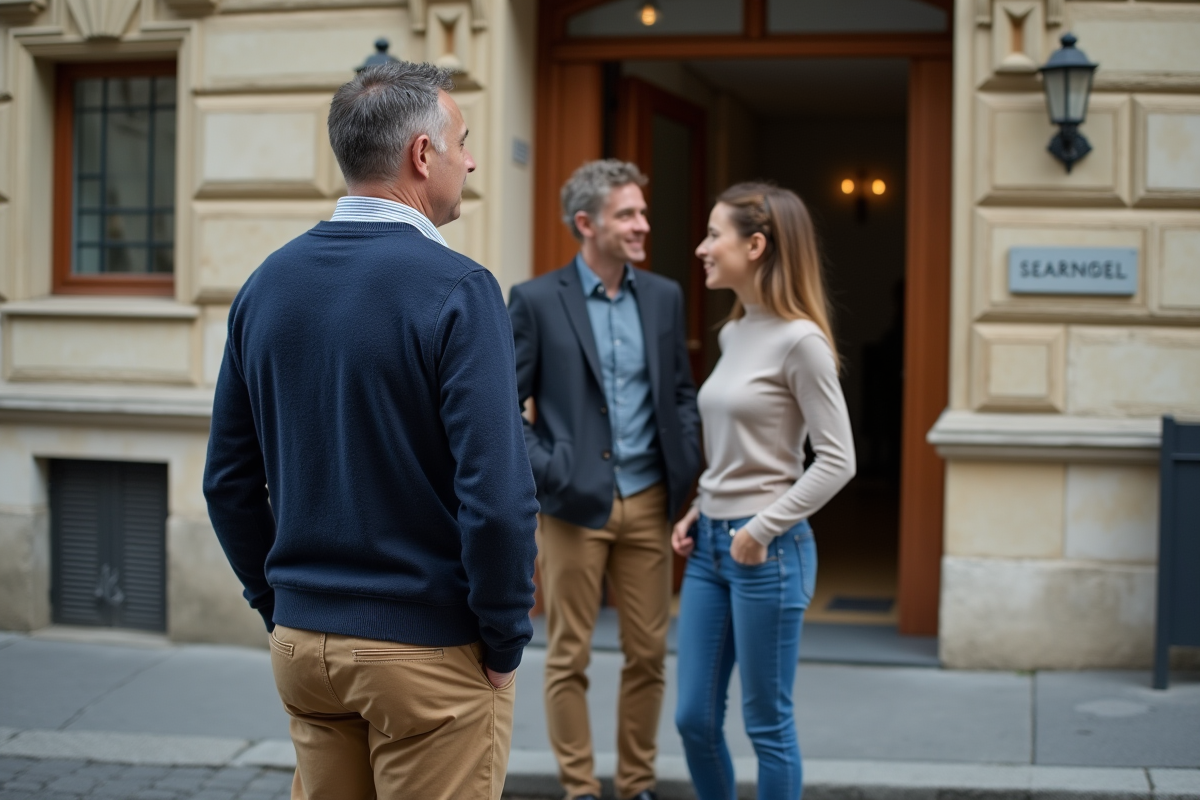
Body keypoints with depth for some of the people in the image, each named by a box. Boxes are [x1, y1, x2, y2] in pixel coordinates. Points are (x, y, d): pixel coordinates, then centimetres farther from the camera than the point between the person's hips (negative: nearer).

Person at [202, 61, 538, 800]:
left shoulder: (268, 283, 3)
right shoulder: (456, 289, -16)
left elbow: (229, 480, 8)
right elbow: (497, 495, -21)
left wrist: (280, 605, 16)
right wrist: (506, 640, -8)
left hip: (303, 644, 6)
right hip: (430, 651, -6)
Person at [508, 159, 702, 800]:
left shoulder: (664, 296, 8)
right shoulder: (536, 300, -5)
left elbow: (681, 391, 14)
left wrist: (687, 465, 1)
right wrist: (546, 474, -12)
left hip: (648, 502, 4)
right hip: (574, 506, -4)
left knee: (648, 653, 9)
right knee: (569, 657, 5)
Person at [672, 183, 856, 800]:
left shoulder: (800, 340, -13)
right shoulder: (733, 334, 11)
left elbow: (837, 461, -14)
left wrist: (762, 530, -16)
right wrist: (699, 513, 7)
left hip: (767, 550, -8)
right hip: (709, 544, 8)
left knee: (767, 724, 4)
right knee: (694, 719, 11)